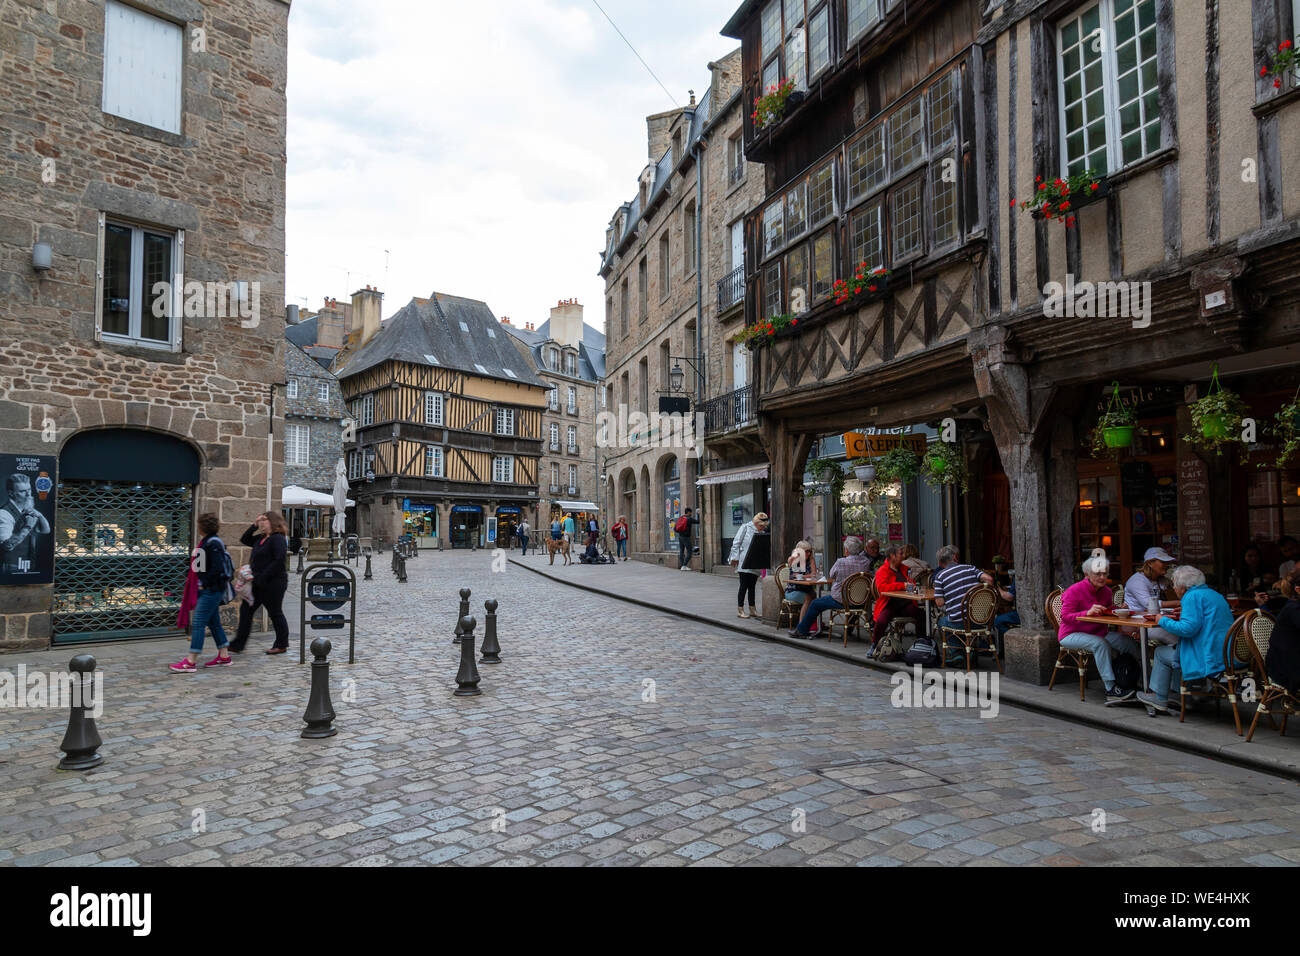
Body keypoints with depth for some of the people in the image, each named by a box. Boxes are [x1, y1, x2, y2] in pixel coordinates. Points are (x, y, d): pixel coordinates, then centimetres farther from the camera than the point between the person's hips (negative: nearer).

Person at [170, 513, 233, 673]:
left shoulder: (213, 543, -16)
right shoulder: (206, 542, 14)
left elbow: (217, 568, -22)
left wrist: (205, 584, -16)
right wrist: (202, 584, 13)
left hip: (212, 589, -10)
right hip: (207, 589, 10)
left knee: (198, 622, -10)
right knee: (214, 622, 14)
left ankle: (191, 662, -9)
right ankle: (224, 656, 21)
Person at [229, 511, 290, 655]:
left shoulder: (277, 539, -15)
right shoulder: (261, 538, 14)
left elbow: (279, 561, -24)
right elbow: (244, 540, 27)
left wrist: (263, 577, -24)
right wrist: (254, 526, 13)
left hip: (273, 583, -10)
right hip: (259, 583, 10)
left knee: (275, 613, 1)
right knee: (246, 610, 7)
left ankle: (281, 645, 14)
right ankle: (238, 644, 12)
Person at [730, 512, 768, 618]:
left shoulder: (762, 533, 14)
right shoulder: (745, 527, -1)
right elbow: (736, 542, -3)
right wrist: (735, 558, -9)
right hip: (744, 564, -5)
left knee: (752, 587, 9)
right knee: (744, 586, -3)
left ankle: (752, 610, 16)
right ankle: (740, 610, 3)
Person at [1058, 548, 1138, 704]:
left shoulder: (1106, 591, 7)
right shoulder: (1074, 590, -14)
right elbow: (1065, 617, -18)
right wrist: (1088, 612, -31)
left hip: (1099, 632, 7)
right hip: (1072, 634, -7)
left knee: (1130, 643, -15)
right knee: (1100, 643, -35)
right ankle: (1111, 690, -33)